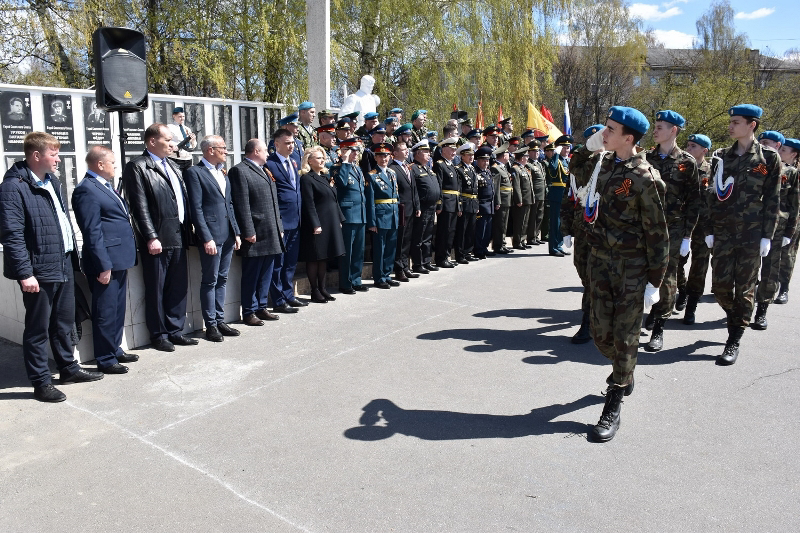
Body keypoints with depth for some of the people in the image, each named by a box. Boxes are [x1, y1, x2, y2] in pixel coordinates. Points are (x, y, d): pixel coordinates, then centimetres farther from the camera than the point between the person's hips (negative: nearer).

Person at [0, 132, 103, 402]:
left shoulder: (53, 182, 12)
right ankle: (41, 382, 15)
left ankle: (68, 368, 34)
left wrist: (73, 256, 13)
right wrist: (25, 273, -21)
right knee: (38, 329, 4)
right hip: (40, 270, -8)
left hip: (64, 265, 8)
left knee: (64, 322, 19)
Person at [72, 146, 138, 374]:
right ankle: (105, 360, 11)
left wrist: (125, 258, 14)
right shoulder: (87, 190, -14)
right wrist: (103, 265, -19)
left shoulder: (106, 186, 16)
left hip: (119, 260, 10)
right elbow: (92, 232, -18)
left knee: (118, 309, 18)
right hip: (106, 262, -9)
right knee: (106, 312, 1)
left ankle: (115, 349, 31)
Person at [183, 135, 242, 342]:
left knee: (222, 280, 13)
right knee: (210, 281, 1)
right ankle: (211, 325, 10)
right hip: (211, 236, -7)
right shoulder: (194, 172, -7)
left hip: (228, 235, 7)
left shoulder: (223, 173, 17)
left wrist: (237, 232, 12)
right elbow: (196, 208, -12)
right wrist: (206, 238, -17)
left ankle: (220, 321, 22)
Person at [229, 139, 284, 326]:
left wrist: (279, 227, 17)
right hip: (255, 235, -9)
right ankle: (249, 312, 9)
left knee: (266, 274, 14)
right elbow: (242, 205, -15)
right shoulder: (240, 171, -8)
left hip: (271, 234, 9)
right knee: (251, 275, 0)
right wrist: (248, 232, -19)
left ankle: (261, 308, 24)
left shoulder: (264, 171, 20)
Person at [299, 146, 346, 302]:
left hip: (330, 223, 8)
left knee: (324, 257, 13)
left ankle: (322, 289, 21)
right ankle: (315, 292, 8)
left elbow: (334, 200, 18)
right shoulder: (307, 179, -9)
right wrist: (316, 224, -20)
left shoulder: (326, 177, 16)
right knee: (314, 258, 0)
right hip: (316, 224, -8)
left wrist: (339, 219, 13)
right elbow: (309, 204, -15)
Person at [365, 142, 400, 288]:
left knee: (391, 249, 12)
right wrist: (372, 222, -14)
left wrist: (397, 217, 12)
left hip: (393, 217, 7)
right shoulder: (371, 176, -6)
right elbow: (370, 201, -10)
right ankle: (379, 278, 11)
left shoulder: (392, 174, 14)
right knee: (379, 249, 2)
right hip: (380, 217, -6)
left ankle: (387, 276, 23)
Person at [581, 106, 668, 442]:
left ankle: (613, 408, 12)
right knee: (601, 333, 9)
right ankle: (625, 374, 40)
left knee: (625, 336, 1)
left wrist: (655, 281, -10)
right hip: (600, 257, 6)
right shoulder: (601, 162, 5)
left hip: (633, 265, -6)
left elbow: (657, 233, -11)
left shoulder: (645, 178, -14)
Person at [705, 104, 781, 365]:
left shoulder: (768, 158, 0)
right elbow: (713, 195, 9)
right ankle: (736, 319, 32)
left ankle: (733, 342, 9)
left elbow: (772, 199, 0)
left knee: (744, 287, 1)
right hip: (723, 231, 3)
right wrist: (709, 230, 5)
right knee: (720, 286, 2)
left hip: (752, 233, -3)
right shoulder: (721, 157, 8)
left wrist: (767, 236, -5)